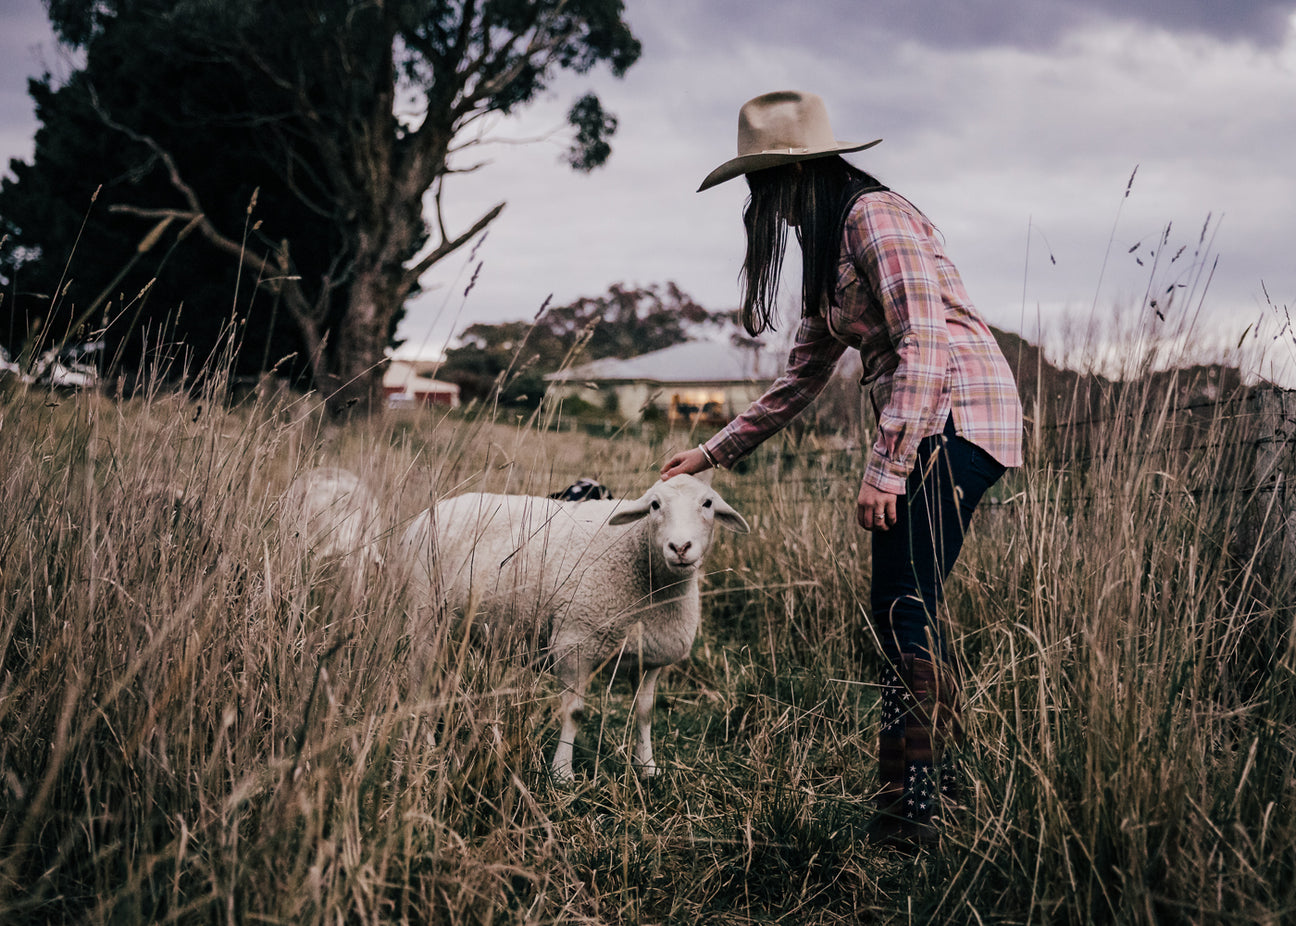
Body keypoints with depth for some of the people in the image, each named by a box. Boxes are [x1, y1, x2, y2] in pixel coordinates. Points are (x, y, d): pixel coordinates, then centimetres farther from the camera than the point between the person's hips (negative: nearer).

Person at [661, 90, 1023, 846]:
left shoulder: (875, 216, -10)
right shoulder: (829, 245, 20)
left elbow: (925, 341, -19)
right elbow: (804, 377, 25)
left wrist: (886, 467, -23)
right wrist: (715, 452, 25)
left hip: (955, 417, -10)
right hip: (928, 430, 10)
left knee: (902, 610, -12)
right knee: (908, 611, 8)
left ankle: (910, 806, -9)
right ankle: (939, 780, 14)